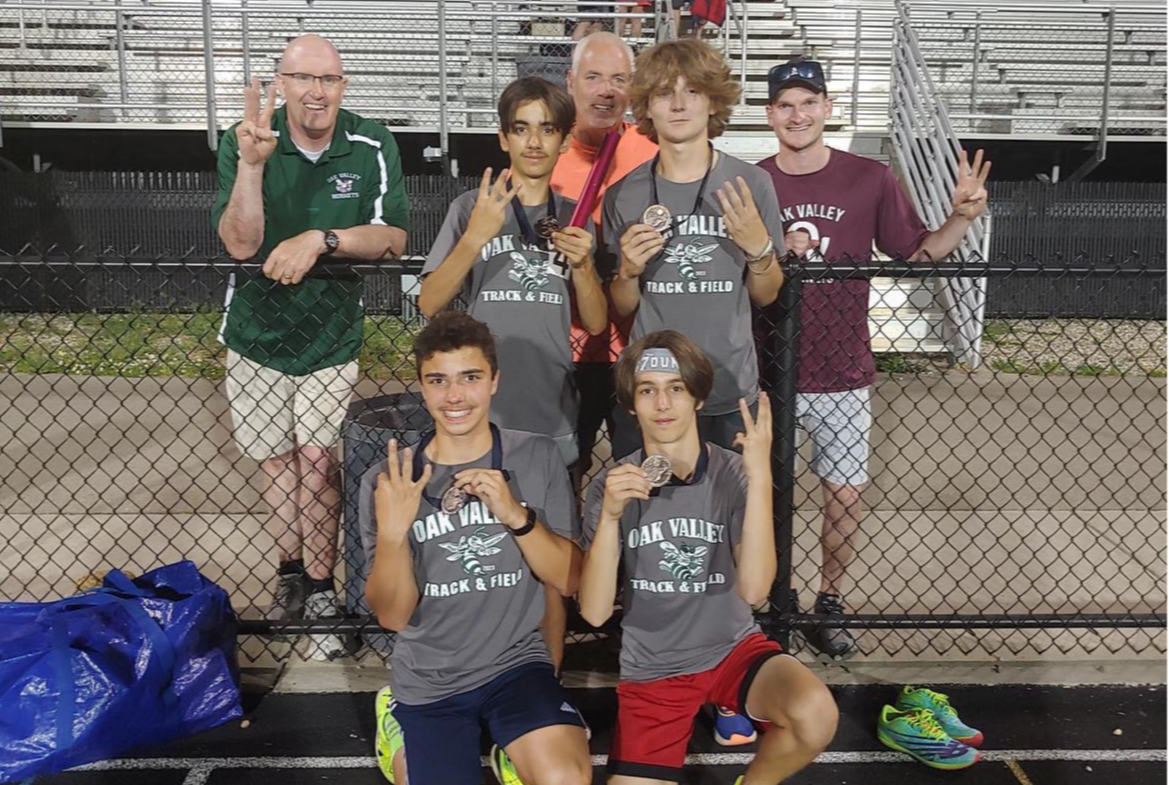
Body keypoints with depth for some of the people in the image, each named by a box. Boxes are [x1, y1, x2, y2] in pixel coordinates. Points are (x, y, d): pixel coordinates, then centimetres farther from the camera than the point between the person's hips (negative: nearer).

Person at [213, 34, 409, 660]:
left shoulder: (372, 146, -10)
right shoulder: (245, 142, -11)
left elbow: (392, 238, -13)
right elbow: (240, 243, -19)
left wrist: (320, 239, -28)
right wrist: (252, 165, -33)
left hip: (334, 335, -1)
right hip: (258, 332, 1)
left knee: (318, 459, -7)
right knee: (276, 461, 13)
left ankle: (320, 591, 8)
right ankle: (290, 573, 31)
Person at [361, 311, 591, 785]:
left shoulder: (537, 458, -5)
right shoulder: (388, 481, -7)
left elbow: (568, 582, -7)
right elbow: (393, 617, -8)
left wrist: (516, 515, -23)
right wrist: (391, 533, -26)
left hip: (515, 663, 0)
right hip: (428, 680, 1)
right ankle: (402, 730, 26)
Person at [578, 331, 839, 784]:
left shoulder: (733, 473, -10)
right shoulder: (612, 486, -7)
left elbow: (754, 590, -23)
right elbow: (594, 612, -15)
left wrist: (760, 476, -30)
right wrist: (610, 516, -28)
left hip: (733, 648, -1)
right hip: (652, 669, 1)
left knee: (816, 716, -28)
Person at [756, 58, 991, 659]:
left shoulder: (870, 179, -2)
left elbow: (919, 253, 2)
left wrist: (963, 216, -15)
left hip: (842, 373, 0)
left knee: (844, 492, 6)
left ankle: (829, 604, 27)